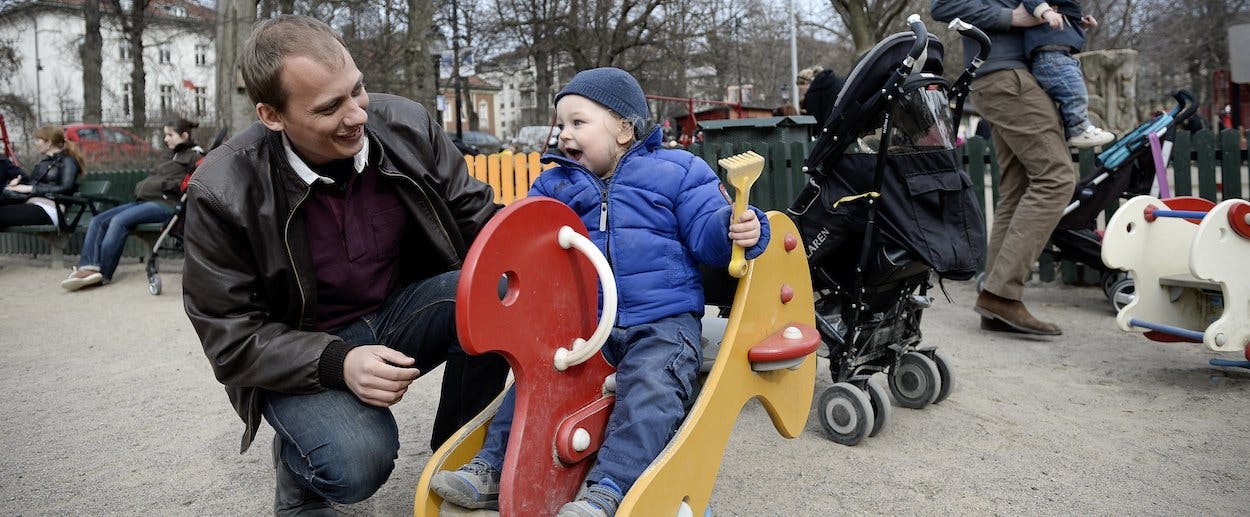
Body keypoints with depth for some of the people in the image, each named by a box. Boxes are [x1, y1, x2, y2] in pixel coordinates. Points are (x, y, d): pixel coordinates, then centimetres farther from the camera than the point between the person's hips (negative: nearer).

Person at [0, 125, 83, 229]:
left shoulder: (67, 161, 3)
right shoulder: (45, 160, 29)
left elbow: (65, 189, -12)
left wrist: (30, 188, -11)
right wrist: (19, 179, 5)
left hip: (48, 209, -8)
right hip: (30, 203, 8)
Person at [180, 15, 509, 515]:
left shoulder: (407, 125, -11)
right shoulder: (221, 193, -19)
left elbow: (475, 216, -4)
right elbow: (231, 337, -13)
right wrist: (337, 362, -30)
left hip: (403, 308, 4)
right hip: (301, 353, -3)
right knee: (356, 463, -31)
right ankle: (298, 460, 9)